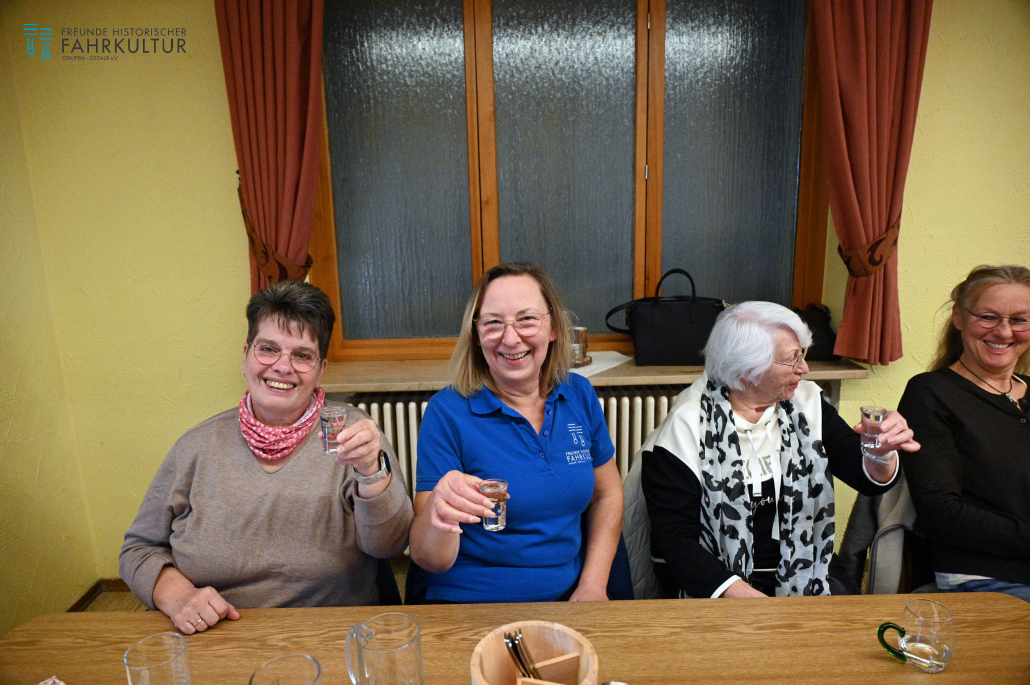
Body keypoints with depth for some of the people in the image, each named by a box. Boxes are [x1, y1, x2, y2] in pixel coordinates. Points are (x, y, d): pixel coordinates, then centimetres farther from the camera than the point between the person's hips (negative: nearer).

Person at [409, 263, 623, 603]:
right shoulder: (447, 412, -13)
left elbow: (607, 494, 13)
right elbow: (428, 559, -13)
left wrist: (593, 585, 1)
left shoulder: (579, 395, 0)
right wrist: (438, 515, -36)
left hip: (565, 597, 4)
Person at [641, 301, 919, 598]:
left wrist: (881, 454, -22)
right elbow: (674, 537, -15)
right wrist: (742, 595, -27)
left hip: (807, 578, 5)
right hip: (716, 583, -4)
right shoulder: (685, 426, -13)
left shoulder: (806, 404, 4)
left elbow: (867, 478, 2)